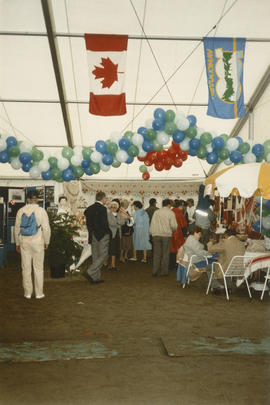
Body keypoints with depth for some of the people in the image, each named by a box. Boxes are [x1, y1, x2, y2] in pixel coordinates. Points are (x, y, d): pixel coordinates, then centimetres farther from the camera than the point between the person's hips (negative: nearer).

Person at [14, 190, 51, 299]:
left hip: (24, 242, 2)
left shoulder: (21, 211, -1)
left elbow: (16, 229, 5)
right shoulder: (41, 211, -9)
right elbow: (46, 228, -9)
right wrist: (46, 242, 5)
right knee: (38, 268, 6)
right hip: (37, 242, -2)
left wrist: (17, 244, 16)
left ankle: (28, 293, 18)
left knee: (26, 268, 10)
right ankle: (39, 293, 12)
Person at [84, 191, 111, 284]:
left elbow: (88, 223, 9)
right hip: (102, 235, -8)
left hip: (93, 236, 8)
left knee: (95, 256, 13)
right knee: (103, 255, 0)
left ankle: (96, 277, 17)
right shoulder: (102, 209, -15)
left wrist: (91, 232, 15)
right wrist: (109, 232, -4)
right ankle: (90, 273, -10)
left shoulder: (89, 208, 8)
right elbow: (104, 224, -19)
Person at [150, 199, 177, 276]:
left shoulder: (156, 212, 8)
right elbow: (174, 225, -7)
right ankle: (164, 271, 8)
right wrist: (173, 230, 14)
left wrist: (152, 233, 13)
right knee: (165, 254, 5)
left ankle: (154, 271, 6)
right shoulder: (170, 213, -2)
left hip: (156, 235, 3)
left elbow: (152, 224, 7)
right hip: (166, 235, -3)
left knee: (156, 253, 7)